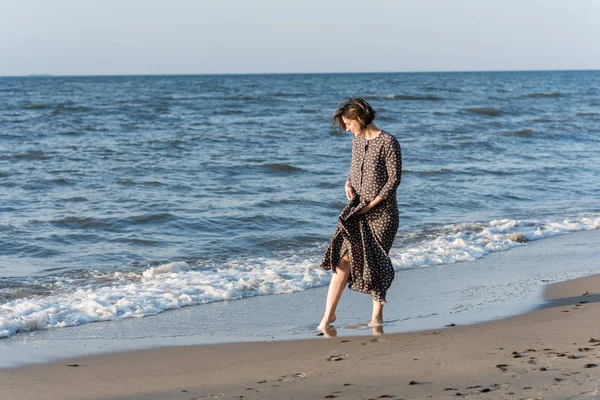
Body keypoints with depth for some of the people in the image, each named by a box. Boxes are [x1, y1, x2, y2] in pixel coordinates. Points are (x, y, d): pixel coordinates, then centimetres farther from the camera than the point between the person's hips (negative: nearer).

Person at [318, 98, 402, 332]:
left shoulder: (388, 143, -11)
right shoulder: (357, 141, 11)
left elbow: (394, 179, -12)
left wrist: (371, 204, -15)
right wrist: (348, 185, 1)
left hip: (381, 212, -5)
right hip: (357, 211, 5)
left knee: (377, 262, 2)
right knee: (345, 258, -6)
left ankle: (377, 313, 19)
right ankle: (329, 314, -5)